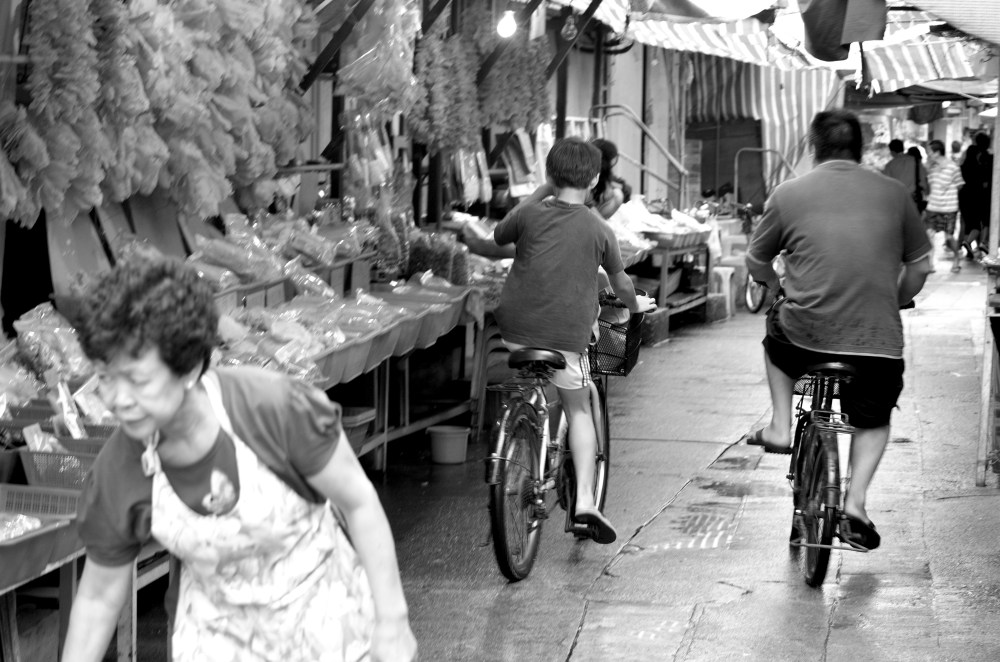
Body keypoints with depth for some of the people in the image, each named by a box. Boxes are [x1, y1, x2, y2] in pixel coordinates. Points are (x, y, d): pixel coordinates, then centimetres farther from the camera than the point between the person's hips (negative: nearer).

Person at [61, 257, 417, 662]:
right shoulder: (116, 477, -21)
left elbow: (358, 499, -17)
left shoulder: (275, 408, -31)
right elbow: (99, 596, -5)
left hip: (322, 614, -2)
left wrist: (391, 622, -12)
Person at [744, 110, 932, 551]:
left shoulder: (789, 193, 1)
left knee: (777, 331, 35)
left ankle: (780, 426, 25)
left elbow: (756, 263, 11)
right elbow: (919, 268, 11)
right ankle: (856, 500, 7)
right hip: (879, 340, 1)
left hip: (805, 334, 0)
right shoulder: (894, 194, 4)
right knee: (873, 419, 26)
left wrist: (777, 286, 33)